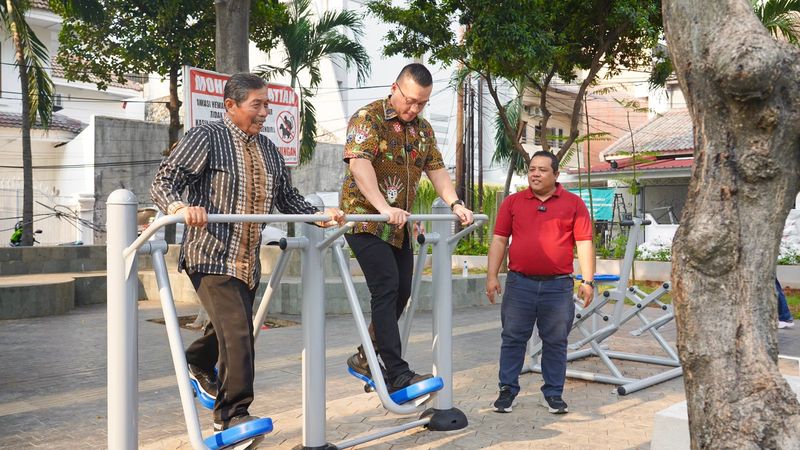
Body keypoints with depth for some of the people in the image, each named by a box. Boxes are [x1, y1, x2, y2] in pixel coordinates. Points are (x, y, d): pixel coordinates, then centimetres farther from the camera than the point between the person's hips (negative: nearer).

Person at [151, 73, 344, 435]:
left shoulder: (268, 150, 14)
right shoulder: (206, 138, -7)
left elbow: (287, 197, 21)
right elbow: (164, 181, -14)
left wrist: (318, 215, 6)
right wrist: (180, 207, -35)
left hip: (248, 261, 7)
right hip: (211, 255, -7)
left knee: (229, 327, 21)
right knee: (236, 331, -17)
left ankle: (199, 365, 52)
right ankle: (232, 413, -5)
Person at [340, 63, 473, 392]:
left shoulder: (423, 129, 12)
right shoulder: (368, 118, -12)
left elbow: (436, 169, 14)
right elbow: (359, 163, -25)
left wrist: (455, 204, -2)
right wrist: (384, 208, -37)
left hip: (400, 224, 8)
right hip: (366, 218, -8)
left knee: (401, 291, 7)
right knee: (386, 288, -15)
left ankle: (366, 357, 23)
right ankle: (398, 375, -15)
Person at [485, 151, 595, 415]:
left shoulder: (573, 203, 6)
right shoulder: (512, 202, 9)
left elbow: (584, 243, 3)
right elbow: (499, 240, 7)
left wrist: (588, 281, -3)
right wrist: (492, 276, 0)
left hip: (558, 285, -1)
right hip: (519, 283, 1)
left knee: (556, 341, 7)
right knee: (513, 339, 5)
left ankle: (554, 394, 18)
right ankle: (507, 390, 15)